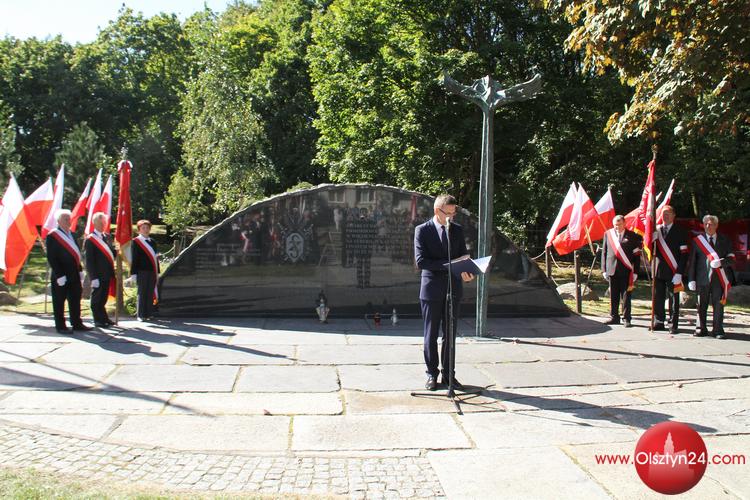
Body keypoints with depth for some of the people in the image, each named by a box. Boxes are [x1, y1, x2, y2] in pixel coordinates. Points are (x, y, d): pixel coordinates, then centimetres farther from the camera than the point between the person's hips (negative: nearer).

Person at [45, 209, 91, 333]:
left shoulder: (71, 234, 13)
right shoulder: (52, 236, -9)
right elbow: (51, 258, -13)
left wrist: (80, 270, 12)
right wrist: (59, 275, -18)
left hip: (74, 275, 7)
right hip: (61, 276, -7)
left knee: (75, 300, 12)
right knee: (59, 301, 3)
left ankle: (77, 324, 20)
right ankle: (60, 326, 10)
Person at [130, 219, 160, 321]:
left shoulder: (153, 242, 16)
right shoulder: (136, 241, -1)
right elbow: (134, 258, -5)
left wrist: (157, 272, 14)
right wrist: (133, 273, -10)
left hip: (152, 271, 5)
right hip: (142, 271, -5)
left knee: (150, 293, 6)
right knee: (142, 293, -2)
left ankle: (148, 313, 13)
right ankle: (141, 315, 4)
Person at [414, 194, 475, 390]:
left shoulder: (458, 230, 8)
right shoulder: (422, 230, -5)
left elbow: (463, 256, 10)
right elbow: (420, 261, -13)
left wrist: (466, 272, -13)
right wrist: (448, 264, -22)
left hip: (453, 288, 3)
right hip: (432, 289, -3)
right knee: (431, 335, 6)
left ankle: (448, 374, 18)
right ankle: (432, 374, 18)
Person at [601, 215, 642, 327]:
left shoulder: (633, 236, 1)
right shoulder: (608, 234, 9)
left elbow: (637, 256, 1)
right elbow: (604, 252, 10)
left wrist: (635, 272, -4)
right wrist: (604, 270, 4)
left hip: (626, 271, -3)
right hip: (612, 270, 3)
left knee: (626, 296, 1)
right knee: (613, 296, 8)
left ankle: (627, 319, 8)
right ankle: (614, 317, 18)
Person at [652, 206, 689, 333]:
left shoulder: (680, 232, 0)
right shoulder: (656, 230, 10)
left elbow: (684, 254, -4)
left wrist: (679, 273, -12)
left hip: (673, 272, -3)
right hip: (658, 271, 3)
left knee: (673, 299, 1)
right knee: (658, 298, 7)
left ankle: (673, 325, 7)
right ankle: (659, 322, 16)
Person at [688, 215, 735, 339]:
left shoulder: (724, 240, 9)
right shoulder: (697, 240, 6)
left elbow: (731, 258, 8)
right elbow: (692, 261, 5)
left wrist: (721, 262, -14)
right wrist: (691, 279, -1)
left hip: (719, 278, 0)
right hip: (703, 278, 0)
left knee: (718, 304, -1)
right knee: (702, 305, 5)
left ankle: (717, 330, 5)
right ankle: (701, 329, 14)